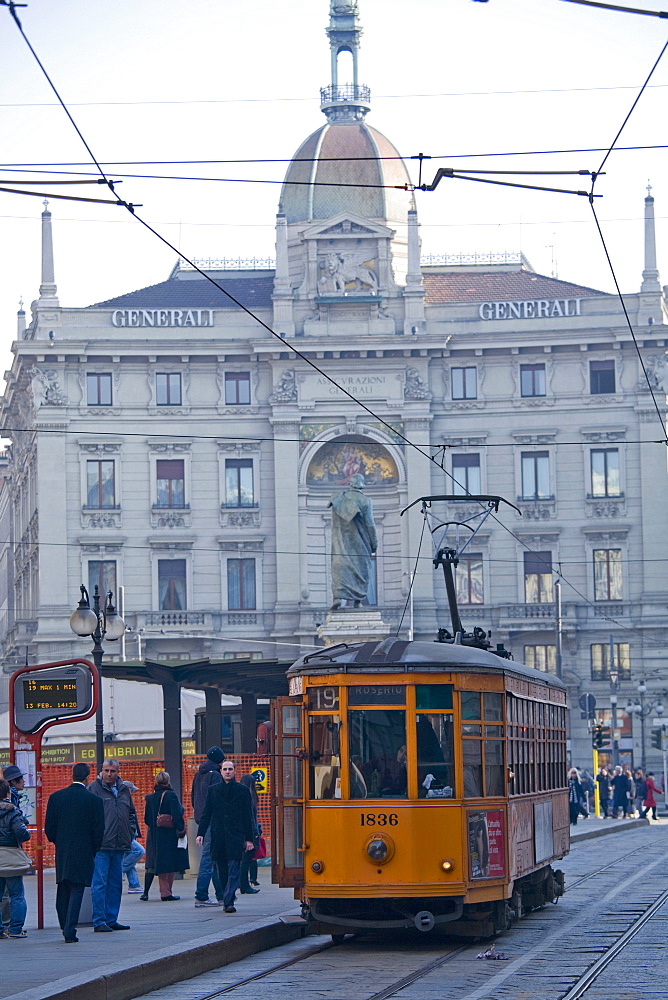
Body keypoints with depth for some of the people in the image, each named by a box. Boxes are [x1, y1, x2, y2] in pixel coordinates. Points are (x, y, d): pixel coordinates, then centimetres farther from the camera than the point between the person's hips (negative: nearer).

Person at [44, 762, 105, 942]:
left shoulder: (56, 797, 0)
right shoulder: (94, 800, -8)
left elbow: (49, 828, 2)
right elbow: (99, 831, -7)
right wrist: (93, 850, 9)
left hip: (62, 853, 3)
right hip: (83, 853, -3)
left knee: (63, 892, 15)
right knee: (76, 892, -1)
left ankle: (65, 927, 22)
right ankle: (70, 932, -5)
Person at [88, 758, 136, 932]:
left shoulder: (124, 789, 14)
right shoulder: (94, 788, -4)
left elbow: (131, 812, 26)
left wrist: (130, 831, 13)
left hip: (119, 845, 7)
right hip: (101, 845, -7)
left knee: (116, 884, 10)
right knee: (100, 883, -7)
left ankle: (111, 919, 16)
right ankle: (99, 921, -5)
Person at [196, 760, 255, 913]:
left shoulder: (242, 791, 6)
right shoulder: (213, 790, 11)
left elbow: (248, 816, 7)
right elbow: (206, 814, 11)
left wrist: (249, 838, 3)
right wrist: (201, 833, 2)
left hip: (236, 837, -2)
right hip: (218, 836, 2)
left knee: (234, 870, -10)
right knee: (222, 871, 6)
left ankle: (228, 901, -14)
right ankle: (228, 901, 17)